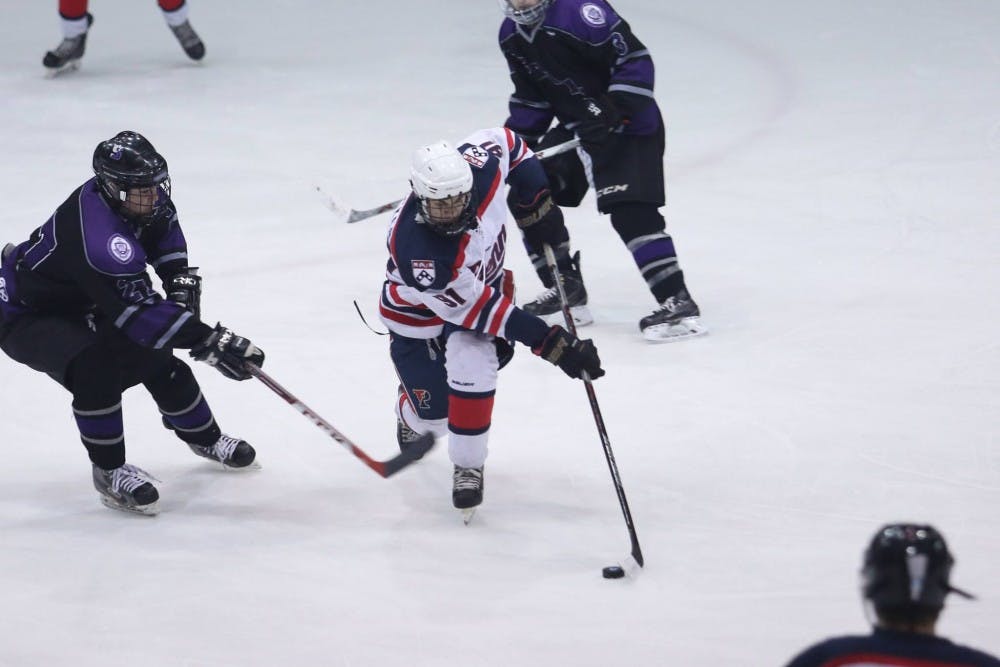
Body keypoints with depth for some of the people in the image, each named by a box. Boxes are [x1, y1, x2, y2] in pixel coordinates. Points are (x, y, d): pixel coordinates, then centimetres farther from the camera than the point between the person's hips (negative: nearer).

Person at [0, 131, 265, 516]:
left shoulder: (138, 198, -15)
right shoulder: (99, 238, -42)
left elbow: (162, 227, 11)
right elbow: (139, 313, -43)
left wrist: (179, 277, -2)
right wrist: (210, 341, -43)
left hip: (81, 307, 9)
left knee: (157, 361, 10)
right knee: (96, 368, -33)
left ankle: (203, 438, 36)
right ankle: (109, 471, -14)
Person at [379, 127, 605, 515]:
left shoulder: (480, 166, -31)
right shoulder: (413, 249, -43)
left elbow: (505, 142, -3)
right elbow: (476, 308, -35)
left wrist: (538, 200, -7)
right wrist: (551, 344, -34)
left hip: (483, 282, 3)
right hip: (419, 313, -3)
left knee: (471, 366, -23)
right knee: (434, 416, 3)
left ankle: (468, 466, -1)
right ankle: (411, 413, 43)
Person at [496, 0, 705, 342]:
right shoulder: (512, 35, 5)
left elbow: (635, 60, -26)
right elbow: (531, 97, 16)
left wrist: (614, 112, -31)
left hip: (628, 125, -9)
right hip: (576, 127, 9)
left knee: (629, 210, -22)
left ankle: (678, 303, -22)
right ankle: (567, 291, 20)